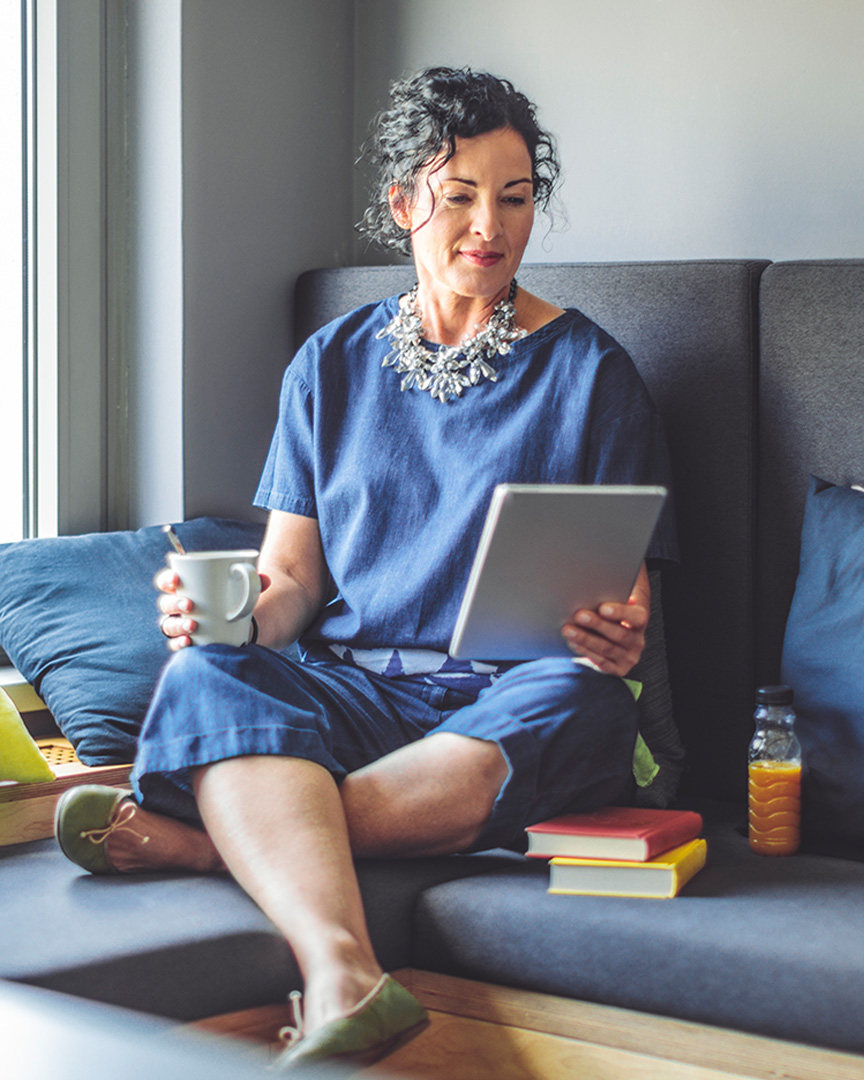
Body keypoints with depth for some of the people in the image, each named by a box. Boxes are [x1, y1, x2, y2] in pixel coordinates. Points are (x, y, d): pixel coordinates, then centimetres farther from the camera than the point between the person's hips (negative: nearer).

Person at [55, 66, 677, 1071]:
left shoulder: (587, 368, 8)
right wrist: (238, 614, -11)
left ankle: (214, 837, -33)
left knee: (570, 707, -38)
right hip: (357, 686, 2)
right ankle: (346, 983, -51)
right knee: (205, 678, -30)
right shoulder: (333, 364, 16)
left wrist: (620, 637, -20)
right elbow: (294, 575, 13)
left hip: (514, 693, -1)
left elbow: (626, 586, 5)